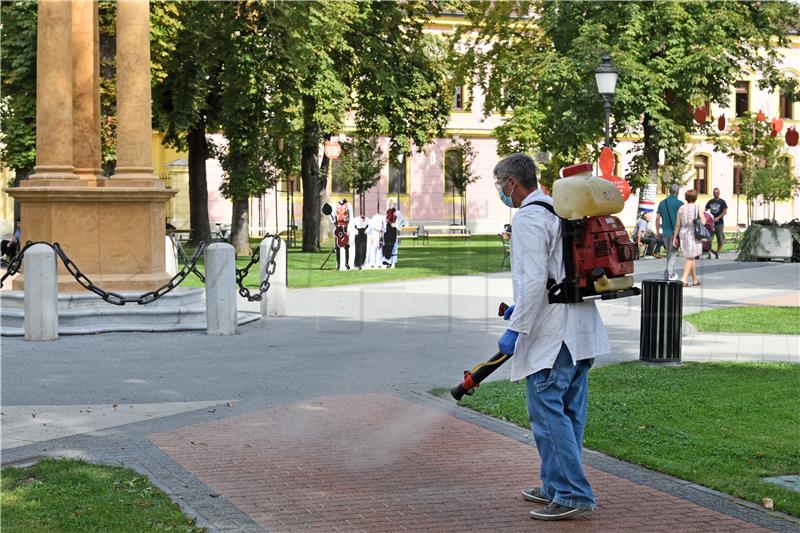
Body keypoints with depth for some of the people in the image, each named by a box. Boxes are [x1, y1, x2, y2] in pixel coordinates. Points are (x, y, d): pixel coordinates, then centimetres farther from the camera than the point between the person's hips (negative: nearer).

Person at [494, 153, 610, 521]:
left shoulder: (527, 218, -13)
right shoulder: (560, 211, 19)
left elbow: (534, 280, -21)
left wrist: (515, 329, -16)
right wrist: (521, 309, 31)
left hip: (551, 335, -10)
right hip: (581, 331, 10)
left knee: (547, 411, -8)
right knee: (567, 413, 14)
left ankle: (573, 494, -9)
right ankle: (558, 486, 22)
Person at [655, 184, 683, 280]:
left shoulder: (662, 203, 4)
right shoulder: (679, 203, -9)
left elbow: (657, 218, 6)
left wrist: (657, 231, 15)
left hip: (665, 232, 4)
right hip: (675, 231, -4)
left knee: (669, 252, 18)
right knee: (672, 253, 0)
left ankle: (671, 273, 23)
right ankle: (668, 274, -7)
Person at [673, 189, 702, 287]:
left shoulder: (681, 208, 2)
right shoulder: (697, 207, -6)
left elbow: (677, 224, 2)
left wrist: (675, 237, 9)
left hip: (683, 233, 4)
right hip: (694, 233, -4)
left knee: (692, 257, 16)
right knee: (690, 258, -2)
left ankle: (695, 280, 23)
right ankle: (684, 279, -15)